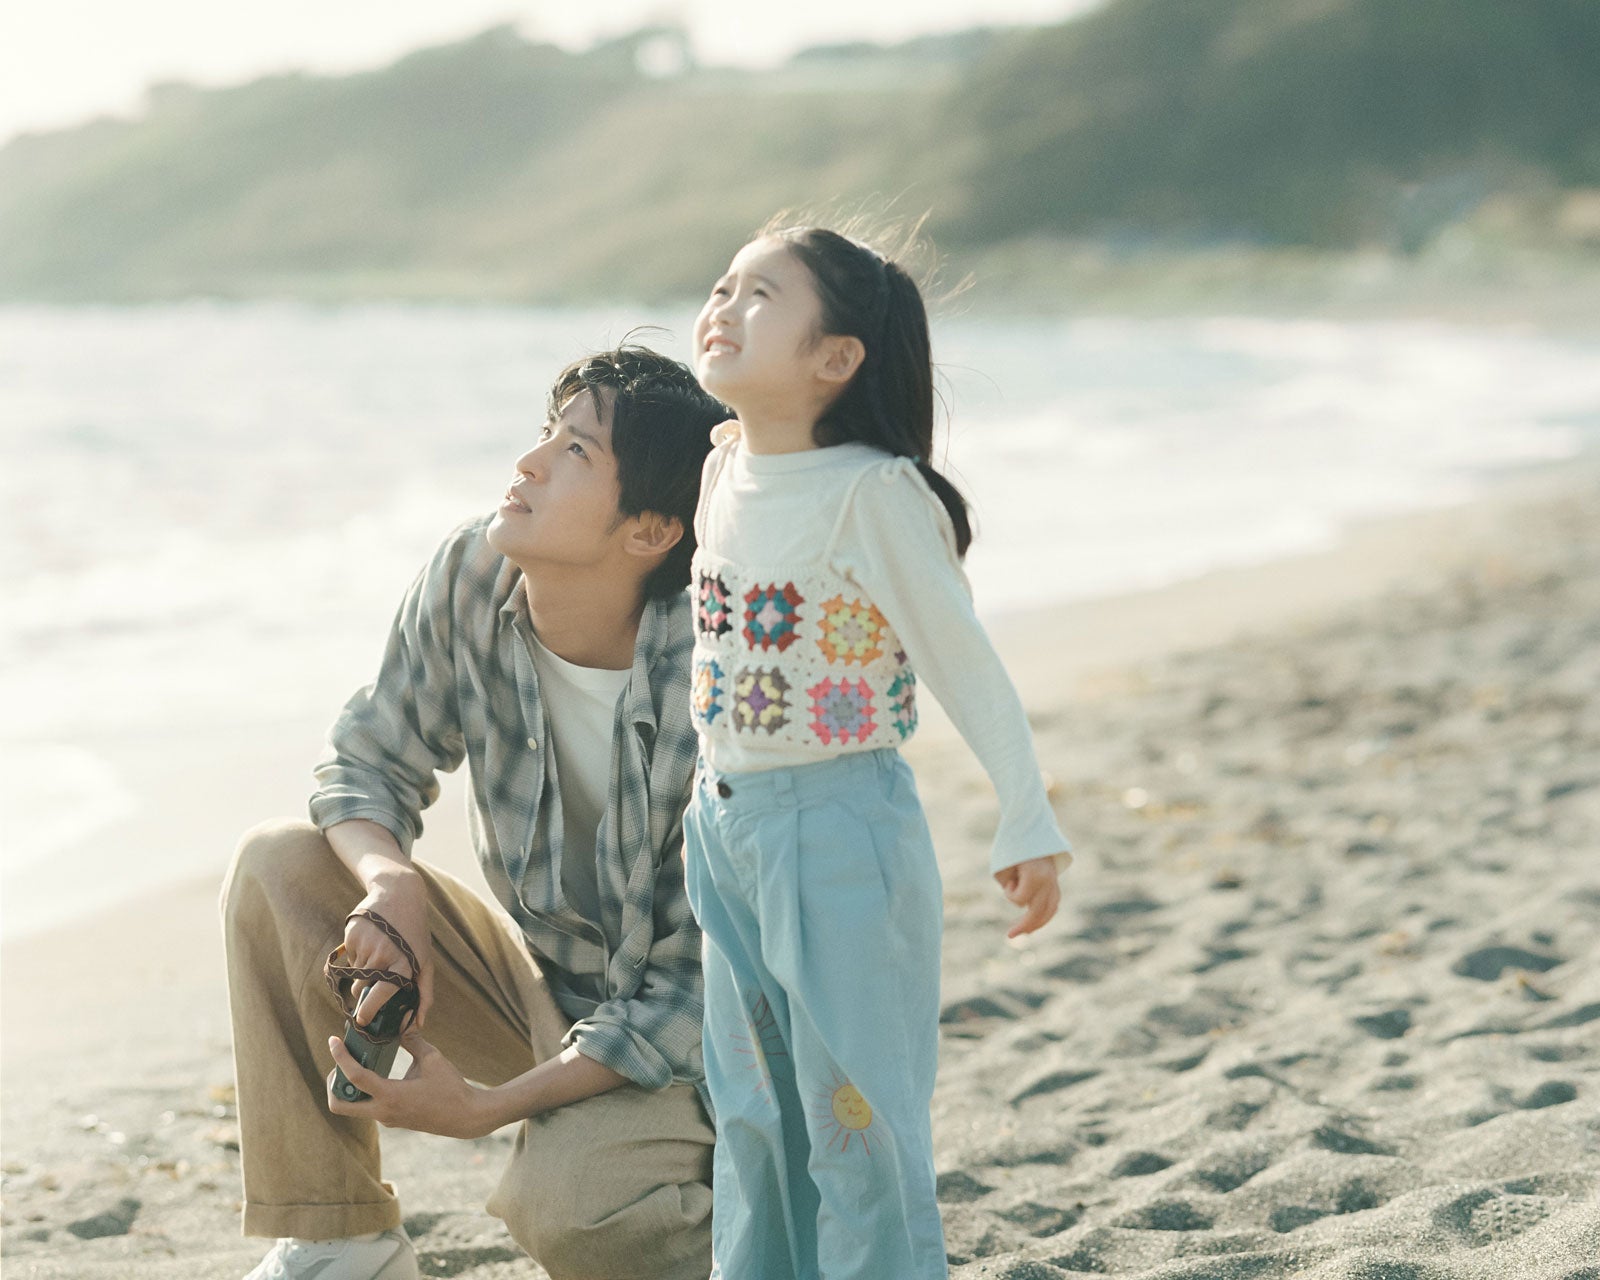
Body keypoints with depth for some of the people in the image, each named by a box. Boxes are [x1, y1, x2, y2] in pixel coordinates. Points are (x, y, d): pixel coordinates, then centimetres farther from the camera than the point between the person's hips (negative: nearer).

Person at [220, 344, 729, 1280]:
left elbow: (695, 987, -23)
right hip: (537, 985, 6)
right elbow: (370, 759, 1)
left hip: (680, 1031, -6)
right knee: (278, 867, -11)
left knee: (562, 1201, -35)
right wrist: (391, 880, -23)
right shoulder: (471, 578, -13)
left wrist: (488, 1107, -28)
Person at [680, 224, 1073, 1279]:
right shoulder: (723, 474, 5)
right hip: (726, 824, 7)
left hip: (842, 826, -7)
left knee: (858, 1112, 1)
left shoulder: (870, 493, -16)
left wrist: (1028, 829, -15)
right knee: (751, 1112, 17)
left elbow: (963, 662, -14)